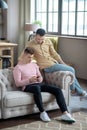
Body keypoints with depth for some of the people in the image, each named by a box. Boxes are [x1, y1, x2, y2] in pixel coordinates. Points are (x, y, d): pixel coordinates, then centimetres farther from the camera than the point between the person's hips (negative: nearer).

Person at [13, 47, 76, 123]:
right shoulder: (18, 67, 2)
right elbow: (18, 83, -7)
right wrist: (30, 80, -19)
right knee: (37, 88, -44)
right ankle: (42, 113, -32)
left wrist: (40, 79, -4)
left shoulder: (34, 65, 20)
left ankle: (65, 114, -26)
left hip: (39, 84, 6)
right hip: (28, 86, -6)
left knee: (58, 90, -19)